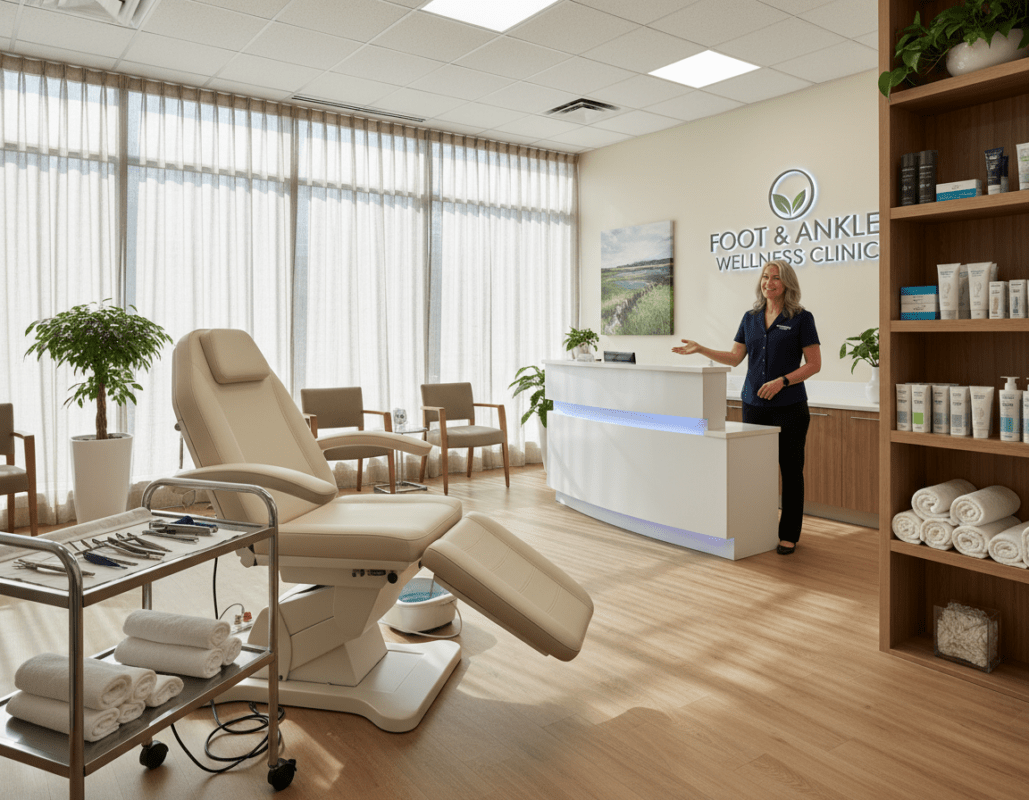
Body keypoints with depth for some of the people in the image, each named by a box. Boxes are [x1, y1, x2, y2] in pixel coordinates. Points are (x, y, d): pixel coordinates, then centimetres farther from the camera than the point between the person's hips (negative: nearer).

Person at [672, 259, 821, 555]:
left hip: (789, 406, -4)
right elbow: (734, 357, 13)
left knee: (791, 471, 3)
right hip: (753, 404, 4)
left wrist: (782, 381, -18)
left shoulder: (801, 318, -3)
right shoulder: (751, 317, 11)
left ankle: (789, 535, 12)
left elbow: (814, 364, -6)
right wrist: (700, 349, 4)